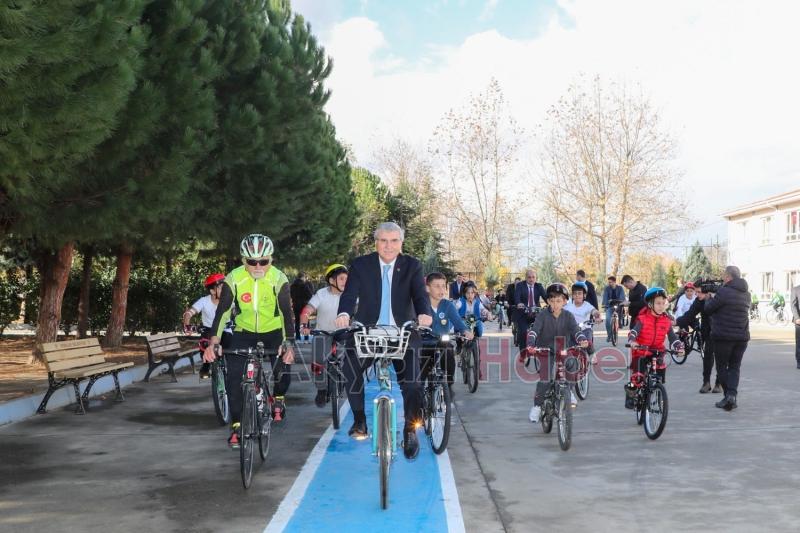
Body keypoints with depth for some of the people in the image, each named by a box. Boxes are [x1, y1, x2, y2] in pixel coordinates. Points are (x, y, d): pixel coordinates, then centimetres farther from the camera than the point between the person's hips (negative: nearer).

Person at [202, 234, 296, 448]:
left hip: (273, 331, -1)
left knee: (283, 368, -16)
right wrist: (213, 343, -31)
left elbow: (287, 312, -26)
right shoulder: (234, 279, -19)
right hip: (244, 331, 1)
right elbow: (222, 311, -21)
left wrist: (289, 344, -38)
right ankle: (236, 425, -2)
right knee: (233, 375, -15)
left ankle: (279, 399, 19)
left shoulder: (279, 279, -22)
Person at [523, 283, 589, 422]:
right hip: (546, 351, -3)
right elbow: (534, 330, -21)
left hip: (563, 351, 3)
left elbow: (575, 329, -15)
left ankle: (569, 392, 15)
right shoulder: (543, 315, -10)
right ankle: (537, 405, 0)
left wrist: (582, 340, -37)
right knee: (545, 379, -18)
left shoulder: (568, 316, -3)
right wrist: (530, 345, -38)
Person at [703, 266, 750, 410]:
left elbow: (708, 310, -9)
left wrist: (709, 299, 12)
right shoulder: (746, 294, 8)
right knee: (734, 367, 11)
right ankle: (732, 394, -6)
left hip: (723, 337, -6)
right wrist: (715, 299, 15)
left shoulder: (724, 292, -15)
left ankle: (728, 396, 5)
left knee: (722, 367, 8)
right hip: (742, 337, 6)